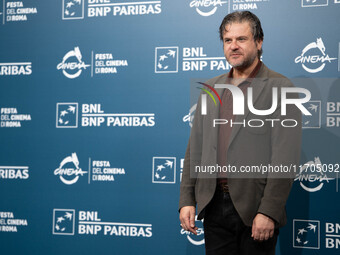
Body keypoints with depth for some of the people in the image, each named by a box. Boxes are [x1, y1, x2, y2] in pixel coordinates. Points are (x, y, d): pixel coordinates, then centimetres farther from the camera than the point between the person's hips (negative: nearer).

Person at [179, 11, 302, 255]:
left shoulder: (280, 88, -5)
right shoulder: (211, 88, 12)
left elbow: (285, 158, -12)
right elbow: (195, 148, 12)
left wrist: (268, 212, -17)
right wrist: (187, 200, 6)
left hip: (254, 210, -4)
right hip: (214, 206, 5)